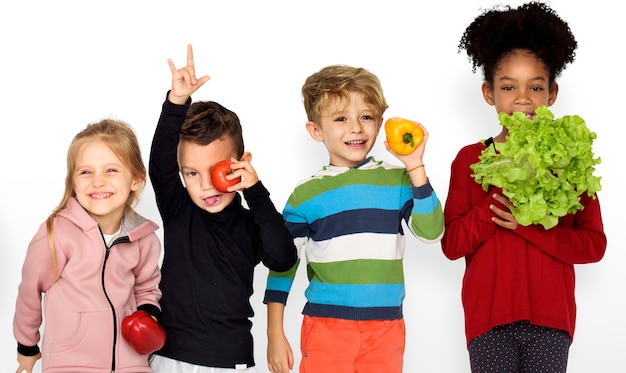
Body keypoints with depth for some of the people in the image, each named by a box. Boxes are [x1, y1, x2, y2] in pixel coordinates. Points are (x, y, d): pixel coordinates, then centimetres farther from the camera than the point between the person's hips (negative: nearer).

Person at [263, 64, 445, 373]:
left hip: (386, 329, 1)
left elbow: (431, 231, -9)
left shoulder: (398, 181, 4)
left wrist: (415, 166, -13)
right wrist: (275, 335, 1)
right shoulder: (306, 194, 1)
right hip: (326, 326, -1)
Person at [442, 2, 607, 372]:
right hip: (489, 316, 0)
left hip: (551, 317, 1)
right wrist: (502, 198, -16)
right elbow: (451, 244, -4)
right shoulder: (470, 160, 3)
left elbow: (594, 244, -3)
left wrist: (529, 225, -16)